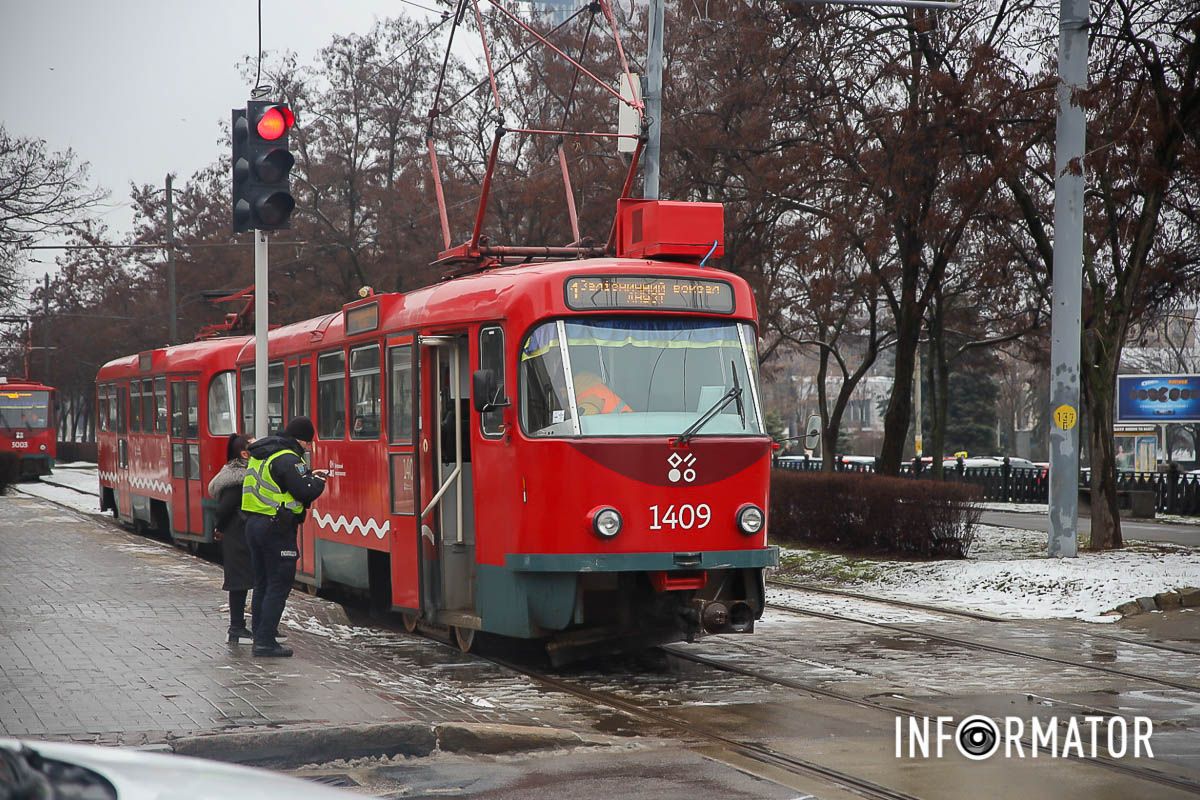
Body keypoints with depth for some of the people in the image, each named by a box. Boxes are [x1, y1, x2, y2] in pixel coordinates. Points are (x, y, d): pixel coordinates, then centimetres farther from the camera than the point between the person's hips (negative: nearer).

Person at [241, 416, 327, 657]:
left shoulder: (262, 454, 13)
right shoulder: (288, 459, -17)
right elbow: (305, 492, -20)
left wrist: (308, 475, 14)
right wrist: (318, 482, 0)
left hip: (254, 523, 9)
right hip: (276, 528, -9)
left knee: (262, 582, 15)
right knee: (279, 585, -4)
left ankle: (260, 636, 19)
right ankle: (266, 641, -6)